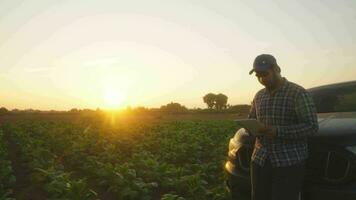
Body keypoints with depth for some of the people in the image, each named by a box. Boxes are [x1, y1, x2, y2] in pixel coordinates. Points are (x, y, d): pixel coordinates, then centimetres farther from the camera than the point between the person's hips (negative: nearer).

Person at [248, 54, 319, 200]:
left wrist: (278, 132, -23)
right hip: (260, 160, 6)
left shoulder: (298, 93, -6)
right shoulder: (259, 96, 13)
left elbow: (312, 126, -12)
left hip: (289, 162, -5)